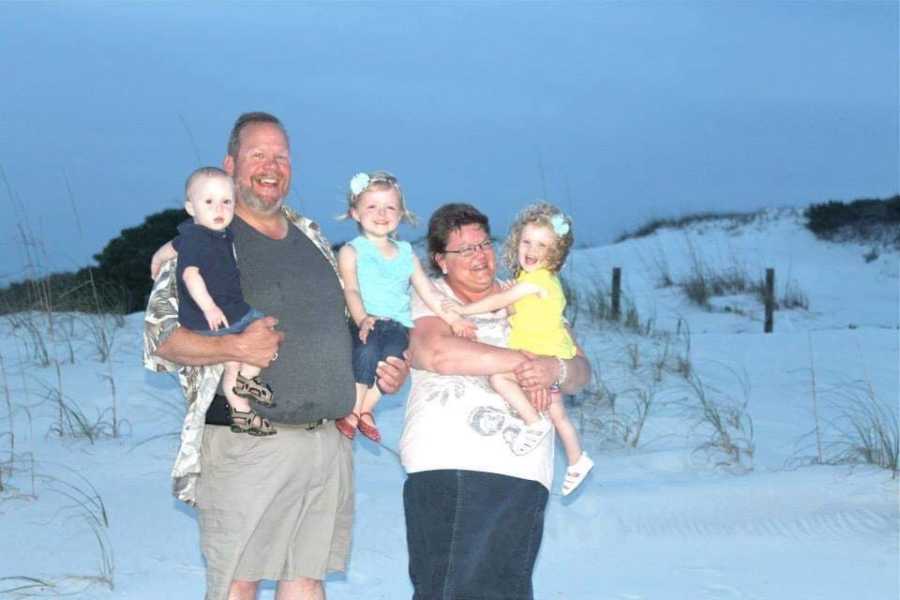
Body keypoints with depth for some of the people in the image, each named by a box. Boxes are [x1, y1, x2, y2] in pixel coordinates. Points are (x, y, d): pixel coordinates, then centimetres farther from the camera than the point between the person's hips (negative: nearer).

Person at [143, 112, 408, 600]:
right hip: (246, 444, -6)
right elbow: (159, 336, -8)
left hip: (328, 444, 6)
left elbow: (340, 324, 27)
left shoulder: (312, 239, 17)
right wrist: (234, 347, -23)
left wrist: (384, 368, 9)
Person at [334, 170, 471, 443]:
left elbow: (428, 292, 16)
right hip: (364, 322, -3)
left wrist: (451, 317, -1)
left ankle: (364, 409, -15)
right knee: (367, 349, -35)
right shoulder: (351, 251, 9)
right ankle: (354, 410, -22)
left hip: (397, 323, 3)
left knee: (393, 352, -30)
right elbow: (351, 290, -5)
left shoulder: (406, 253, 22)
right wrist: (362, 319, -25)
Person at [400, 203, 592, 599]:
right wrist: (523, 362, -7)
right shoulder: (426, 299, 10)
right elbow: (437, 352, -12)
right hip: (444, 467, -2)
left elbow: (581, 371, 16)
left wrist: (555, 370, -10)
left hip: (520, 473, 2)